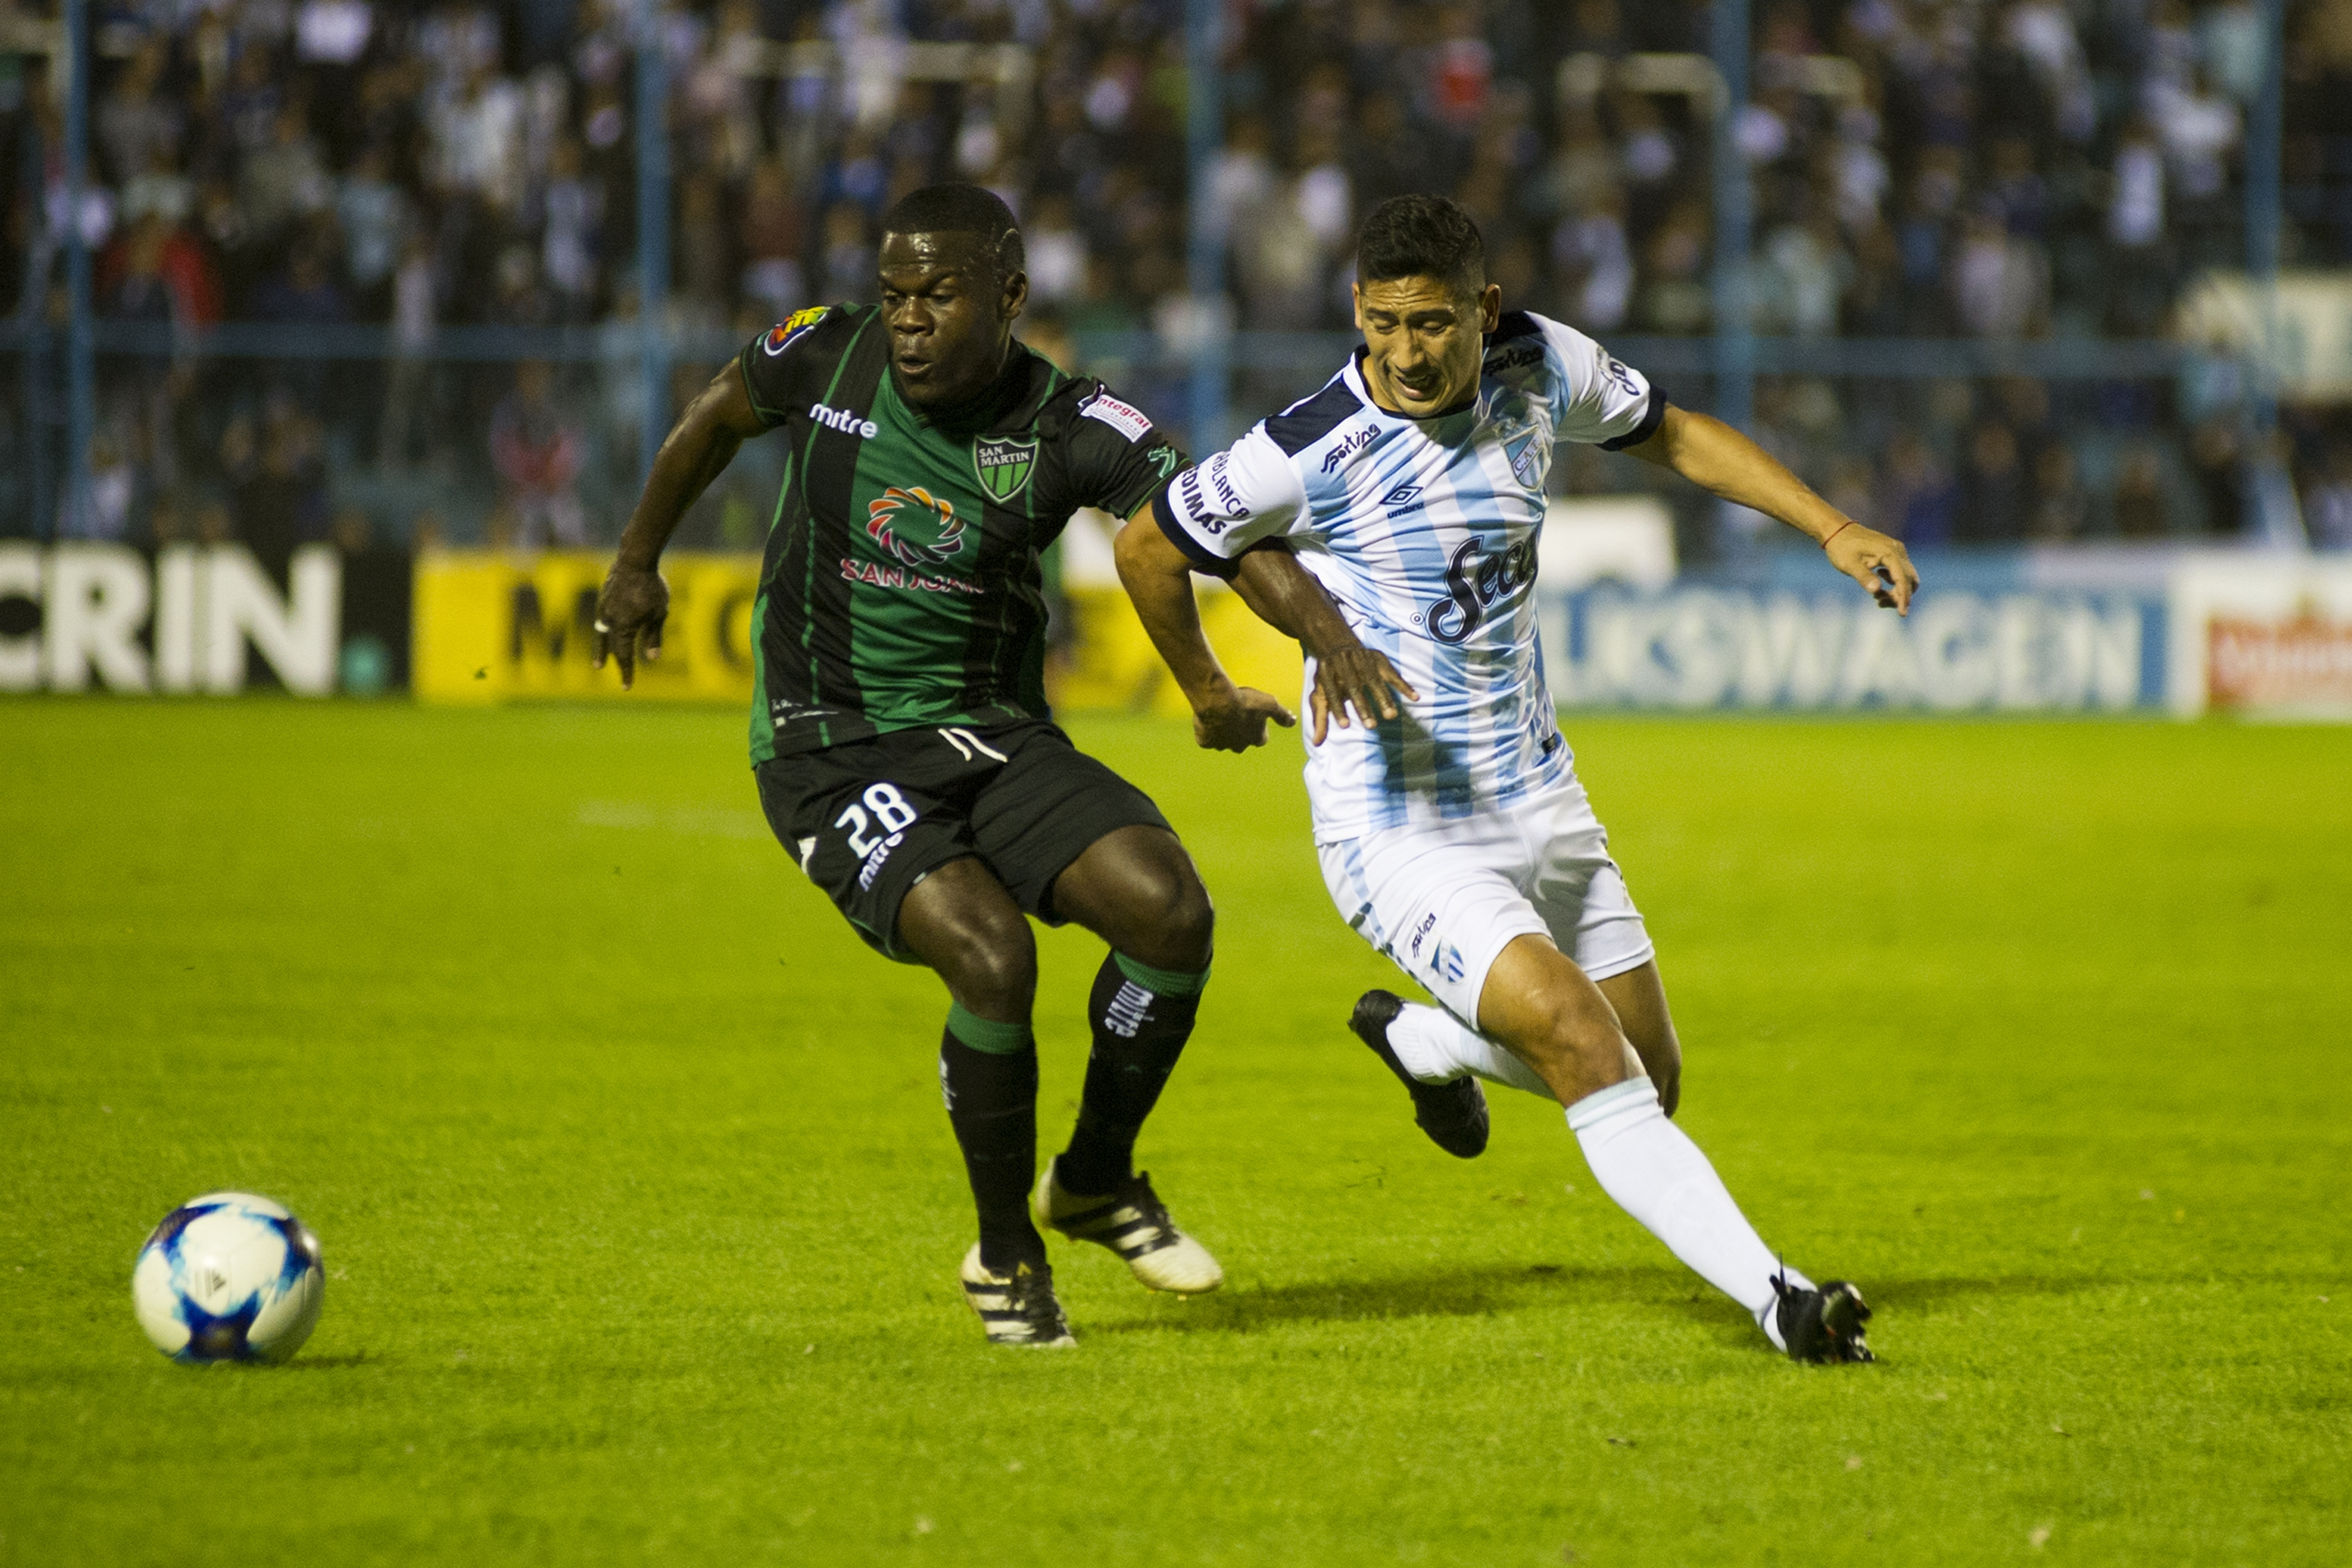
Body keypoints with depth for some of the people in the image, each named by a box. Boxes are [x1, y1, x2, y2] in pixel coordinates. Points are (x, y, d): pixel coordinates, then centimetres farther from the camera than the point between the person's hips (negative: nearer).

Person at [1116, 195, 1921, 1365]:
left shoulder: (1540, 366, -5)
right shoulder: (1307, 453, -20)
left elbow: (1669, 433, 15)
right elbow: (1147, 547, -4)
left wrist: (1834, 530, 7)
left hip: (1540, 804, 6)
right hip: (1399, 832, -6)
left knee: (1651, 1078, 15)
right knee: (1583, 1046, -24)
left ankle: (1422, 1040, 42)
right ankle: (1773, 1298, -25)